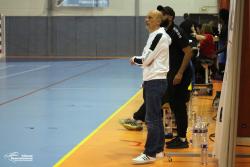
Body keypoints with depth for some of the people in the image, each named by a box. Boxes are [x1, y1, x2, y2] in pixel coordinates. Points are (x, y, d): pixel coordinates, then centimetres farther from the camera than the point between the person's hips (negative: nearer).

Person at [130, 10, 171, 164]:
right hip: (153, 80, 10)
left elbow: (146, 59, -16)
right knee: (156, 117, 15)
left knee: (152, 119, -8)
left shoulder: (159, 36, -15)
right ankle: (158, 149, 23)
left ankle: (150, 154, -4)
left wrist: (134, 59, 2)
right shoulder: (155, 35, 15)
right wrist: (138, 60, 6)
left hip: (156, 82, -10)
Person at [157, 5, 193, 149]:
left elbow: (189, 52, -21)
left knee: (179, 106, -4)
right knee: (174, 105, 14)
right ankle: (180, 137, 23)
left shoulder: (175, 32, -16)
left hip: (181, 74, -9)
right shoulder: (165, 33, 11)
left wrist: (180, 73, -24)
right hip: (172, 73, 9)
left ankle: (182, 139, 5)